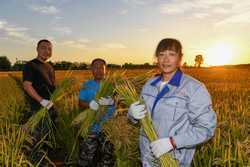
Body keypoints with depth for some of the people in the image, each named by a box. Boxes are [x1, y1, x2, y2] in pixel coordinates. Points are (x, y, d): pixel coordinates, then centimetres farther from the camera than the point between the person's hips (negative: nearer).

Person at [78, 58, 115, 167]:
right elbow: (80, 103, 2)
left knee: (107, 157, 8)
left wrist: (111, 102, -28)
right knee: (86, 156, 2)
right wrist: (89, 104, -20)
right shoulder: (87, 85, 7)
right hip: (90, 128, 1)